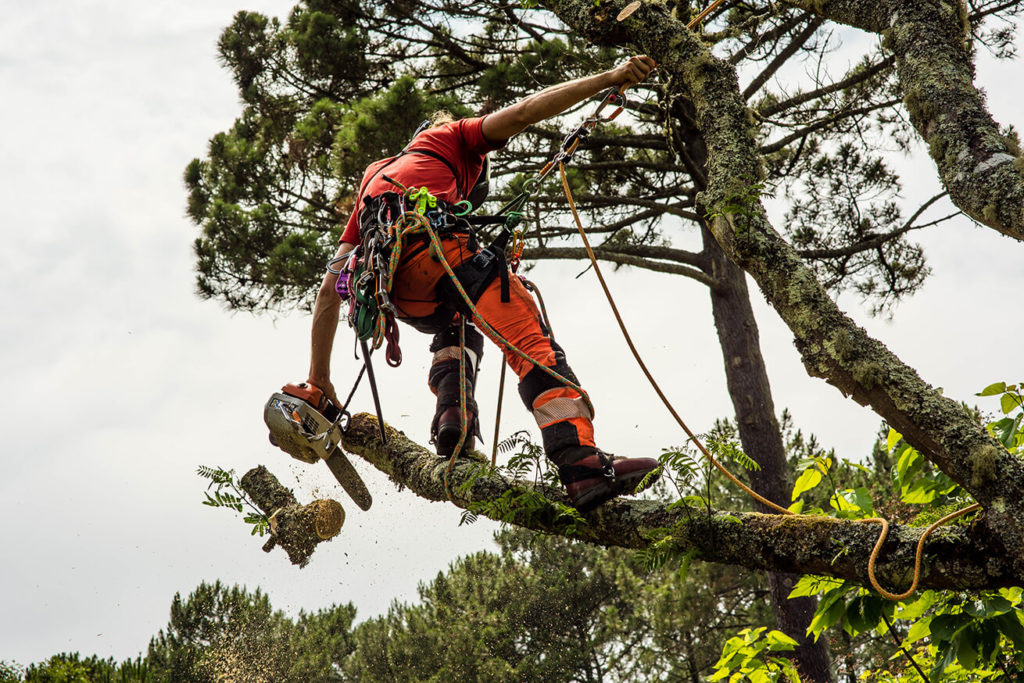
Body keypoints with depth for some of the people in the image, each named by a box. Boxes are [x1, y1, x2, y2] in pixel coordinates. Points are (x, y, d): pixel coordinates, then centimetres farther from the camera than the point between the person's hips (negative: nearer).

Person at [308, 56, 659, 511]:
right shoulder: (452, 137, 35)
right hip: (428, 236, -5)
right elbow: (524, 112, 15)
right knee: (529, 337, -11)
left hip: (389, 283, 5)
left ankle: (451, 409, 1)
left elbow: (329, 290, 36)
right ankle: (583, 464, -30)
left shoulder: (374, 175, 43)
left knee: (456, 332, 31)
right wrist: (610, 78, 13)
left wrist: (319, 379, 38)